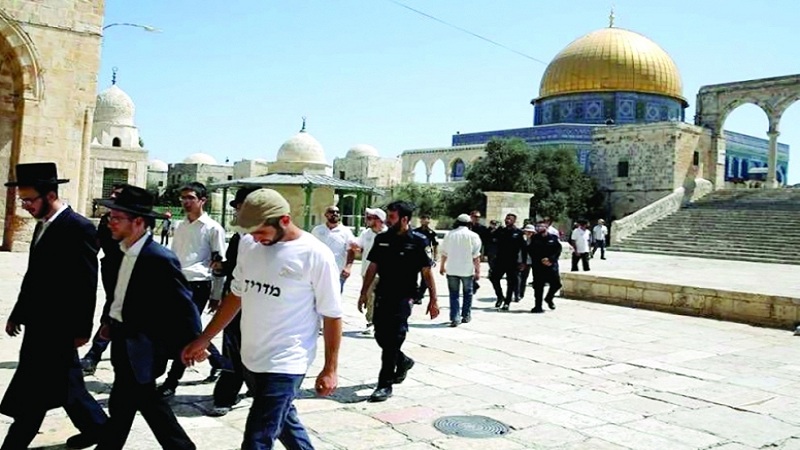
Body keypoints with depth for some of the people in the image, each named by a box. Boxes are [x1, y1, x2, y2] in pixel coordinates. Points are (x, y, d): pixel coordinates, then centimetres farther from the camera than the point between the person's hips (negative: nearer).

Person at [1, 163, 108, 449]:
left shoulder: (79, 227, -16)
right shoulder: (43, 225, 11)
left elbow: (87, 284, -17)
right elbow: (34, 276, 18)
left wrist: (82, 329, -15)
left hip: (58, 325, -9)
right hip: (40, 321, 9)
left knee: (34, 390, -1)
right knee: (62, 382, 17)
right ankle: (96, 426, 31)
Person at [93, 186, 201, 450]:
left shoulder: (161, 259, -22)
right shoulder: (121, 250, 1)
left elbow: (183, 304, -18)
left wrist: (190, 344, -15)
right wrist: (108, 320, 18)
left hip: (140, 345, -9)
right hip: (122, 338, 9)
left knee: (121, 405, 3)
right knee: (145, 398, 18)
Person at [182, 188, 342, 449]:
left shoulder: (315, 255, -15)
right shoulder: (248, 243, 2)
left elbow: (331, 316, -9)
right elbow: (237, 295, 12)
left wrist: (330, 369, -7)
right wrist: (203, 339, 12)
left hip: (285, 364, -6)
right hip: (251, 358, 6)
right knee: (284, 422, 22)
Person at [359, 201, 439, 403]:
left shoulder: (417, 241, -8)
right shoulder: (382, 239, 6)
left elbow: (427, 272, -6)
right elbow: (372, 268, 12)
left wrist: (433, 300, -6)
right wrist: (364, 293, 11)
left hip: (403, 297, -5)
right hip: (382, 295, 5)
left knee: (393, 339, -5)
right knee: (381, 336, 11)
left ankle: (385, 385, 5)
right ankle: (403, 361, 39)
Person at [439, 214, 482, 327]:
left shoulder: (449, 234, 2)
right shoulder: (473, 236, -6)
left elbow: (444, 253, 8)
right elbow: (476, 256, -8)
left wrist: (442, 266, 21)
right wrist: (478, 270, -2)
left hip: (451, 269, 1)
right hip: (467, 270, -1)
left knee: (454, 294, 6)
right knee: (467, 293, 17)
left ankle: (454, 319, 0)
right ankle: (466, 316, 23)